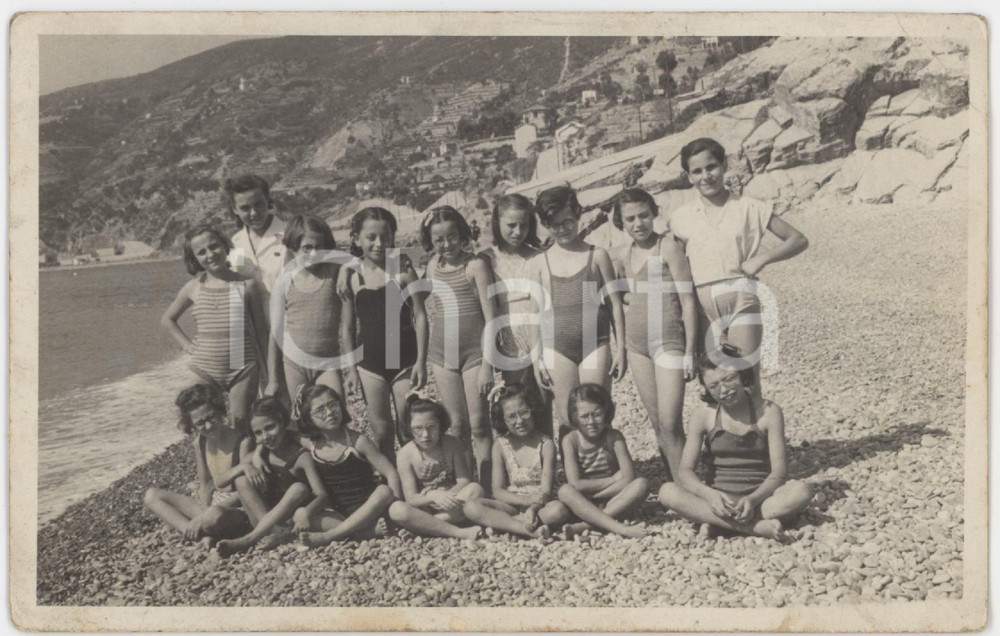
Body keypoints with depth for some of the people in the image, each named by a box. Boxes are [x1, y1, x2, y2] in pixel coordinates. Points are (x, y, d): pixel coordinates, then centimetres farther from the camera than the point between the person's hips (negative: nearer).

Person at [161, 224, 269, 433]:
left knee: (240, 428, 2)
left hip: (242, 369, -2)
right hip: (204, 369, 2)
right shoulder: (193, 288, 4)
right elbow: (167, 319, 20)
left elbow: (260, 329, 3)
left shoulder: (247, 285, -2)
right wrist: (189, 346, 5)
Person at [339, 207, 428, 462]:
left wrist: (421, 360, -9)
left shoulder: (402, 269, -7)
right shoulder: (350, 274, -2)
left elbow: (420, 316, -5)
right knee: (380, 430, 8)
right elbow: (347, 327, 5)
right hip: (370, 362, 2)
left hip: (405, 359, -2)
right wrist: (351, 369, 4)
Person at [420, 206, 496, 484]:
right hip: (441, 353, 4)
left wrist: (487, 364, -14)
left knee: (478, 424, -1)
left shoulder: (476, 265, -8)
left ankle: (485, 485, 7)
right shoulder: (433, 267, 6)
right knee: (457, 425, 9)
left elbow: (490, 316, -11)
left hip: (475, 351, -4)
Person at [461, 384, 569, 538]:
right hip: (512, 505, 2)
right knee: (471, 507, -24)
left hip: (541, 505, -2)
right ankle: (532, 531, -31)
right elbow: (498, 491, -1)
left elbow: (546, 491, -11)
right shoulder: (501, 445, 2)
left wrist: (533, 508, -32)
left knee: (559, 510, -36)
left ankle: (500, 523, -23)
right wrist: (527, 500, -18)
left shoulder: (545, 444, -4)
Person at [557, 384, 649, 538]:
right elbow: (575, 484, -19)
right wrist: (613, 480, -12)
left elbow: (629, 478, -17)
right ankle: (618, 528, -41)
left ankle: (587, 524, -31)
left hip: (612, 503, 2)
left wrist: (591, 491, -20)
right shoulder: (570, 441, -9)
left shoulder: (614, 437, -6)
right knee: (565, 491, -33)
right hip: (581, 502, -1)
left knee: (641, 484, -25)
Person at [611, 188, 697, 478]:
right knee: (657, 424, 9)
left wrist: (689, 352, -12)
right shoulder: (625, 256, 9)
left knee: (670, 424, -11)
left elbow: (688, 302, -10)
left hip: (669, 341, -6)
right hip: (637, 344, 6)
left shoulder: (669, 247, -9)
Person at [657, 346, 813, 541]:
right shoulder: (704, 416, 1)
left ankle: (713, 521, -30)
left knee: (801, 491, -30)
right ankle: (756, 527, -34)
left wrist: (753, 499, -27)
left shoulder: (768, 412, -2)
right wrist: (709, 494, -28)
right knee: (668, 491, -27)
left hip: (760, 498, -1)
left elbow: (779, 471, -8)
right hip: (717, 499, 1)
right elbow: (685, 471, -7)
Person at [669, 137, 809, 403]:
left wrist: (762, 258, -6)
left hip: (740, 298, -2)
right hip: (703, 306, 2)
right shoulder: (681, 217, 10)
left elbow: (799, 240, 9)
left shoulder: (749, 208, 5)